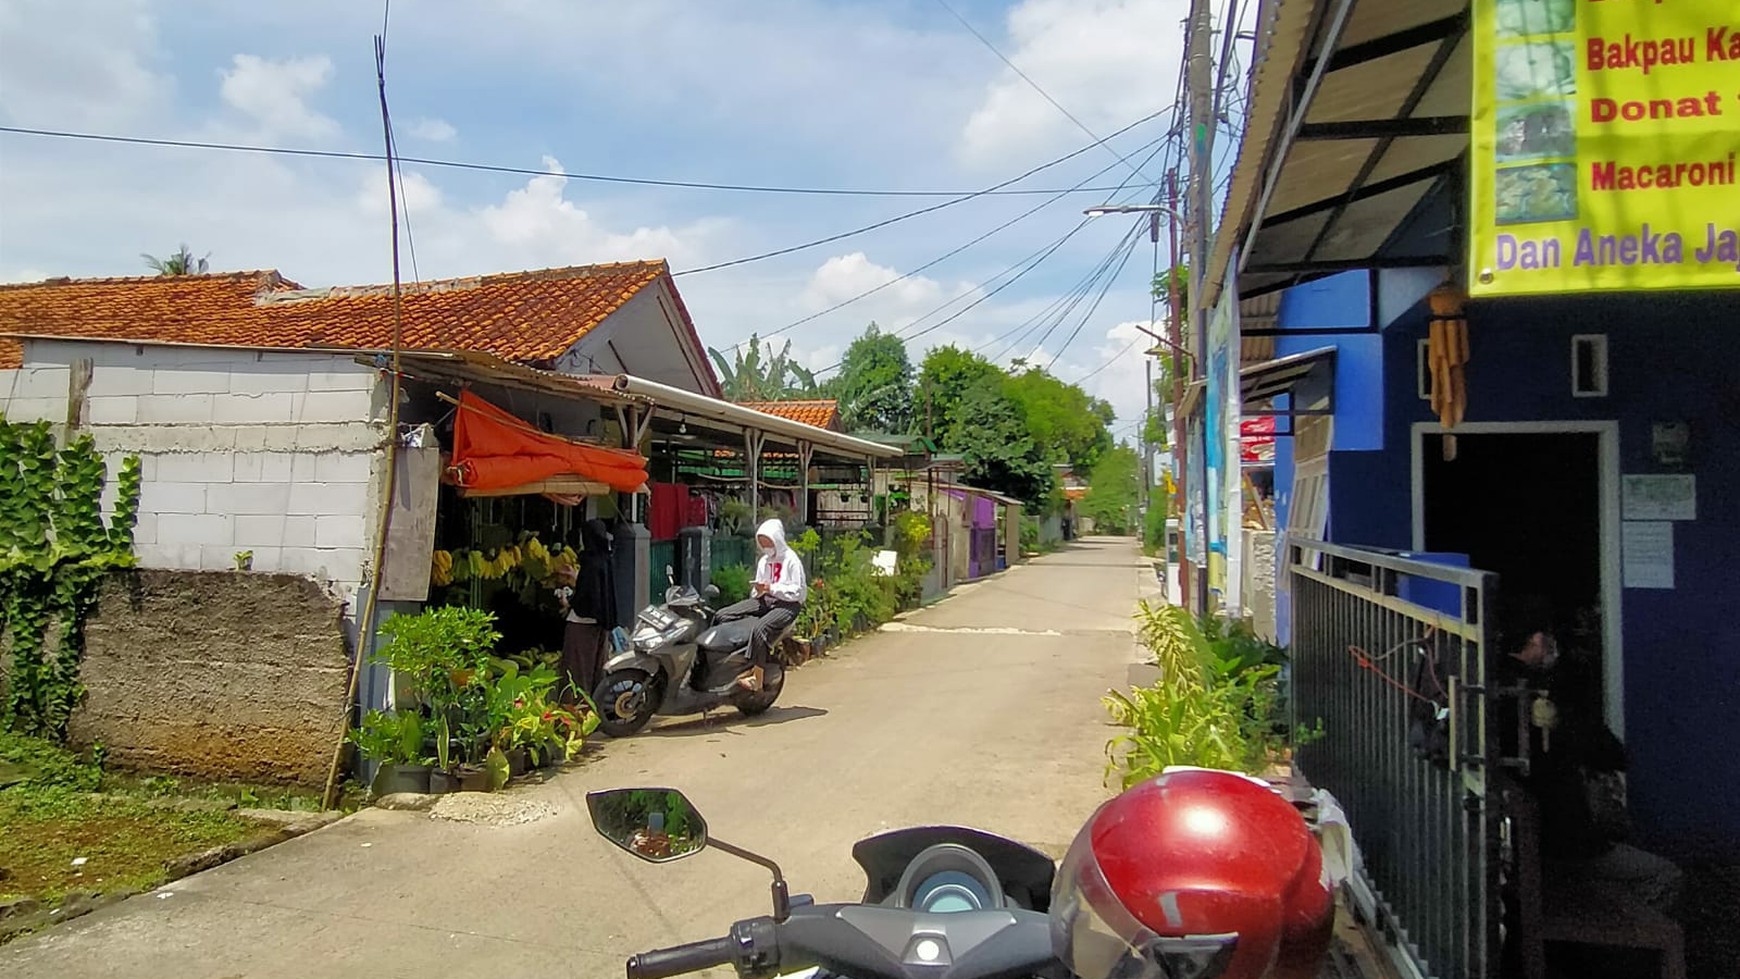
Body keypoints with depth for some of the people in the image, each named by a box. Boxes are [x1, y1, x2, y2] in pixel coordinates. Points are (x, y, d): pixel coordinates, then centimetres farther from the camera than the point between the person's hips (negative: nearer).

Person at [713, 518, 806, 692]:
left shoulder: (791, 560, -3)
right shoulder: (764, 561, 18)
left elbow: (799, 591, -10)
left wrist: (772, 588, -17)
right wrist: (758, 590, -5)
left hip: (788, 603, -8)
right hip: (766, 600, 8)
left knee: (760, 629, -36)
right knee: (723, 615, -10)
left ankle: (757, 678, -28)